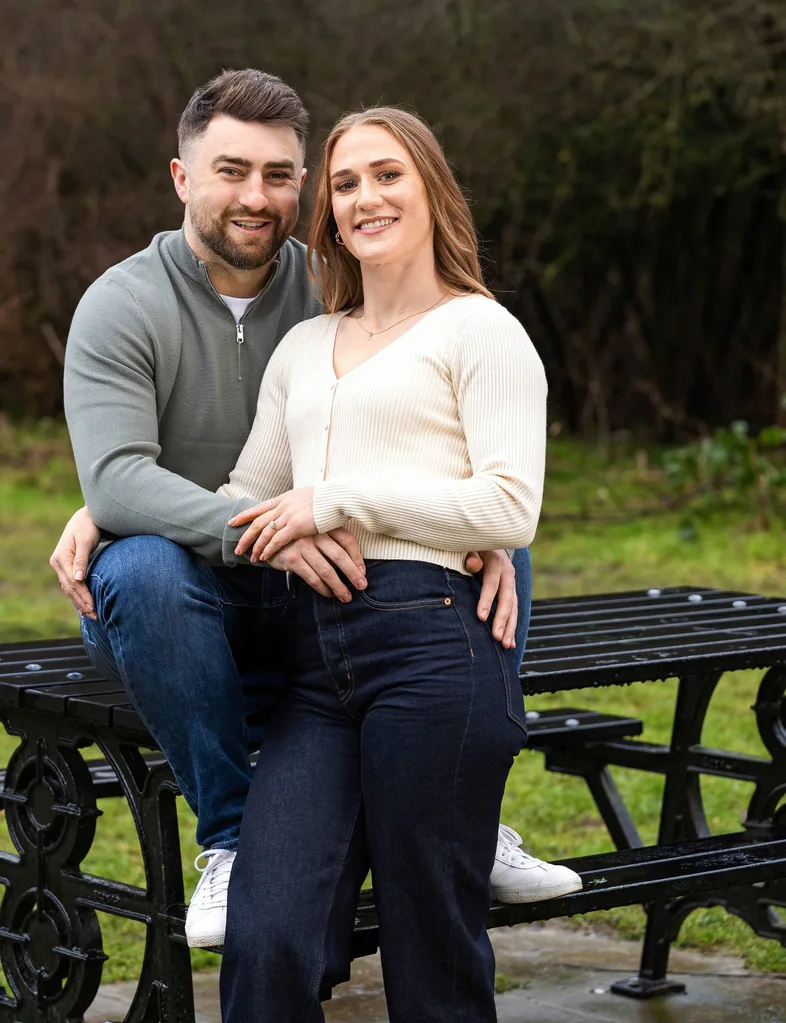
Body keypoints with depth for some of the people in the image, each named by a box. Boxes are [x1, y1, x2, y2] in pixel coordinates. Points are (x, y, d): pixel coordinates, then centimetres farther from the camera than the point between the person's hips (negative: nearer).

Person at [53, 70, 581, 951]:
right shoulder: (123, 307, -9)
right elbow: (116, 477, -24)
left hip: (314, 598, 3)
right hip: (186, 599, -3)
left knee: (501, 547, -14)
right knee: (143, 571, -38)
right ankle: (231, 838, -24)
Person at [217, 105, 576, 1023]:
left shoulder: (479, 330, 6)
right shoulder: (304, 347, 26)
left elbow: (511, 508, -6)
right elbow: (246, 502, 27)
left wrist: (340, 499, -7)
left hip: (432, 645, -5)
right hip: (315, 661, 5)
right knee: (265, 945, -12)